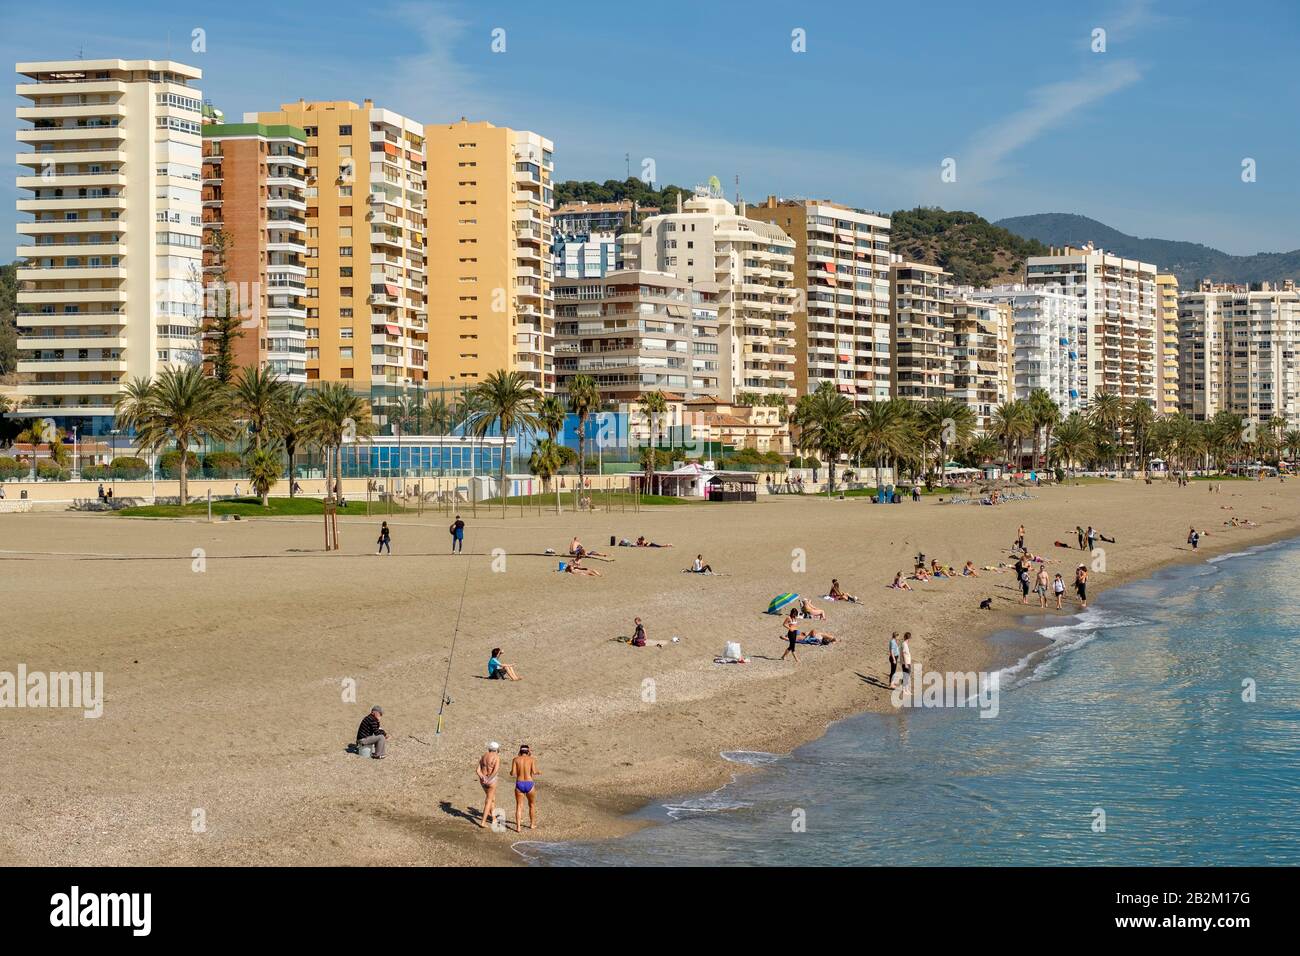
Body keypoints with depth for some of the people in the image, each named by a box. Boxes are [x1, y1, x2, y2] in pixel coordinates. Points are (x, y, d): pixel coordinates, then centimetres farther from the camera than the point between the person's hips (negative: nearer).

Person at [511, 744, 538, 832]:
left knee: (519, 806, 6)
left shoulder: (516, 759, 2)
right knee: (532, 805, 21)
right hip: (530, 784, 0)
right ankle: (532, 825, 32)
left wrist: (511, 772, 19)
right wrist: (538, 772, 11)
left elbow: (513, 773, -5)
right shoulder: (531, 759, 0)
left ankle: (518, 827, -5)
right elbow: (534, 772, -11)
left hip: (519, 785, 0)